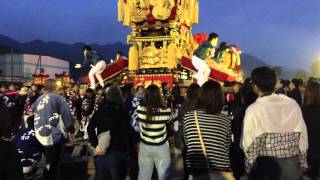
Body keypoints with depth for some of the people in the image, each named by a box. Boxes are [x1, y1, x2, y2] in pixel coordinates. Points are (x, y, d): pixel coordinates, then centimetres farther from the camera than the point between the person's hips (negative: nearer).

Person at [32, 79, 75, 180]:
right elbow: (67, 115, -12)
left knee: (49, 161, 22)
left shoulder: (38, 100, 9)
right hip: (55, 135, -6)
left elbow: (34, 115, 19)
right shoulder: (58, 98, -9)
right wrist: (71, 131, -2)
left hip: (41, 135, 6)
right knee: (54, 162, 6)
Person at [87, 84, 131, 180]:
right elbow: (126, 132, -14)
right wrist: (127, 148, -9)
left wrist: (95, 145, -5)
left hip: (101, 151, 4)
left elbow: (90, 128, -2)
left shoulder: (100, 110, 4)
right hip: (117, 152, -3)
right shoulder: (123, 111, -6)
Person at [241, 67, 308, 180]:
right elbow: (302, 136, 4)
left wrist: (250, 167, 1)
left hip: (266, 165, -4)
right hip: (293, 165, 4)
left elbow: (249, 143, -13)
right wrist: (301, 163, 15)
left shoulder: (254, 110, -14)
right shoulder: (292, 104, -1)